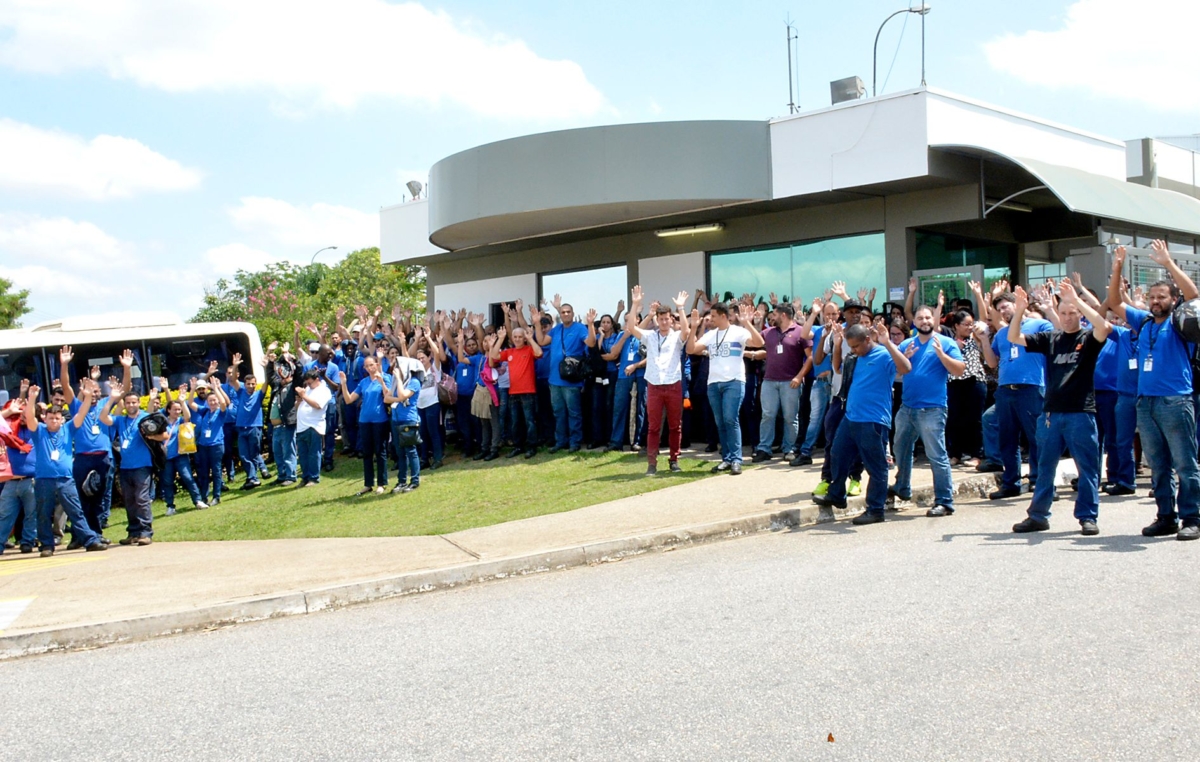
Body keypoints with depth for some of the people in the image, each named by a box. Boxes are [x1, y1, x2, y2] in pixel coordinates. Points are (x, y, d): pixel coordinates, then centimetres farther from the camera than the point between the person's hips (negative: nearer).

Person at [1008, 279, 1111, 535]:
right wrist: (1019, 311, -9)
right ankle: (1038, 516, 18)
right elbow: (1014, 338, 7)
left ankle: (1087, 517, 11)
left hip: (1081, 413, -4)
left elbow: (1103, 327, -22)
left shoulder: (1089, 338, 0)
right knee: (1045, 467, 10)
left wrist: (1076, 299, -25)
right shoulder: (1050, 338, 10)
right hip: (1051, 412, 4)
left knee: (1087, 468, 2)